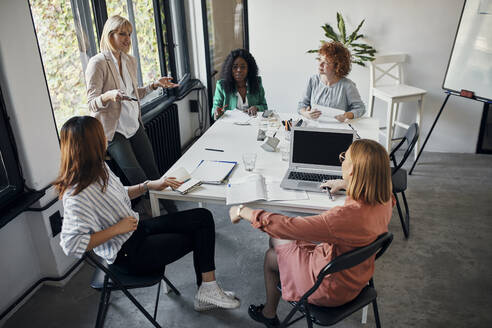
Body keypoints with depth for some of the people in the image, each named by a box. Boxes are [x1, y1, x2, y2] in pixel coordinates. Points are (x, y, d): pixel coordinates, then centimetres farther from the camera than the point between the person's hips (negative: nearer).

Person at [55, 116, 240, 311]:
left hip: (136, 228, 9)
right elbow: (71, 245, -30)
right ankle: (206, 290, 20)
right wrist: (116, 229, -25)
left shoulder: (98, 168, 1)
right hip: (127, 254, -9)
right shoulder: (76, 195, -27)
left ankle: (208, 289, 2)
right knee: (200, 236, -2)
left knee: (203, 218, -1)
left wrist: (150, 185, 5)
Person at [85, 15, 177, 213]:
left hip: (135, 126, 6)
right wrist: (109, 95, -36)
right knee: (139, 179, -10)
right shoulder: (97, 63, -13)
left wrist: (154, 85, 8)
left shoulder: (130, 61, 9)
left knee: (153, 173, 10)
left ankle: (173, 213, 20)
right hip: (113, 131, -6)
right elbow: (92, 103, -16)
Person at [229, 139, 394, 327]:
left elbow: (288, 226, -32)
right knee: (277, 241, 18)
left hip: (333, 289, -7)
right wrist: (344, 184, 22)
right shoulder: (384, 199, -15)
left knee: (271, 256, 16)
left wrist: (244, 211, -20)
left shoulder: (346, 216, -39)